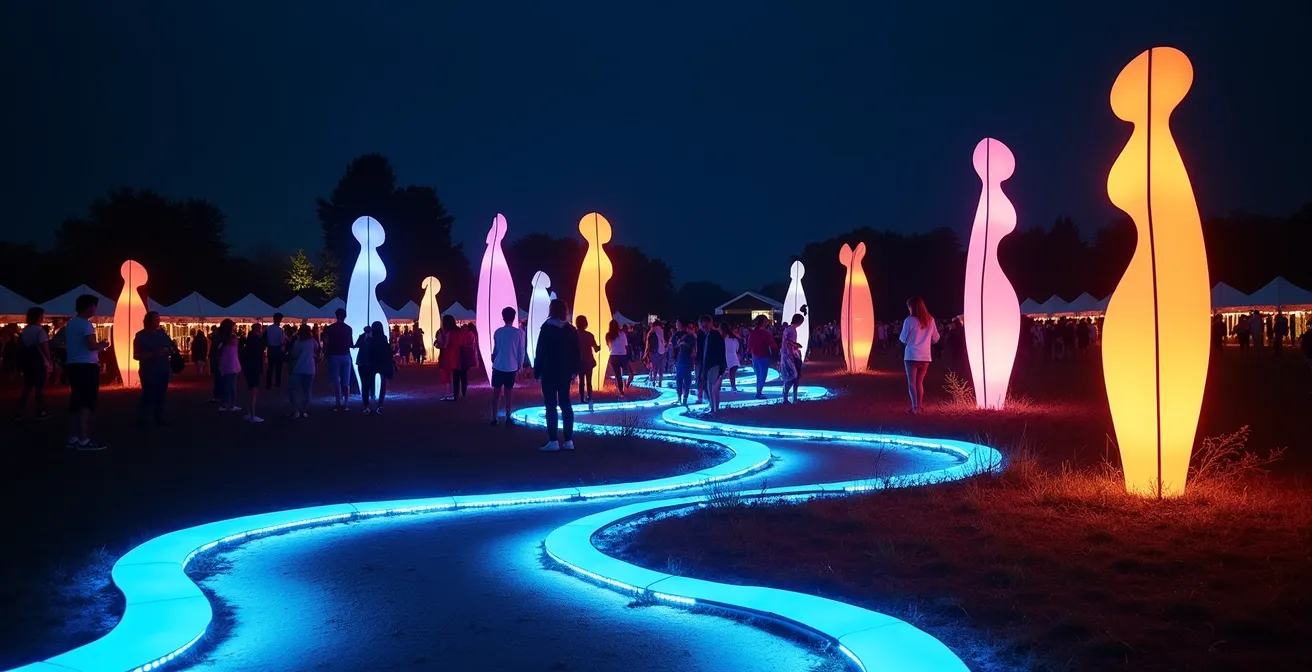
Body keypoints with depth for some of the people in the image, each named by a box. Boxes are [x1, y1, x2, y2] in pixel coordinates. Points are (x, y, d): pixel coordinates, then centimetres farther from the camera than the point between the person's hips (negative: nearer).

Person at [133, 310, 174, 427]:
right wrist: (153, 354, -23)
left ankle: (159, 418, 7)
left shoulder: (162, 333, 9)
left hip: (163, 370, 4)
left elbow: (171, 350, 15)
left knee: (160, 395, 3)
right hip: (149, 371, -4)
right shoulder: (140, 336, -4)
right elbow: (136, 355, -11)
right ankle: (140, 419, -1)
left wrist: (168, 350, -9)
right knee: (148, 395, -9)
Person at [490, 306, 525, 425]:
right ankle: (508, 419, 7)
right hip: (511, 367, -1)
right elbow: (521, 351, -2)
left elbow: (495, 349, 8)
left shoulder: (498, 332, 1)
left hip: (498, 366, 1)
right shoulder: (520, 333, -5)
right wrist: (520, 366, 8)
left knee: (496, 392, 7)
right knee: (508, 393, 7)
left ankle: (494, 419, 6)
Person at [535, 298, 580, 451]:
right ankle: (568, 440, 6)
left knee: (551, 405, -4)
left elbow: (540, 352, -10)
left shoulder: (547, 329, -8)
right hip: (565, 372, 5)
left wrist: (537, 371, -4)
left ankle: (553, 441, -7)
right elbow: (576, 353, 6)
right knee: (565, 404, 9)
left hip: (549, 372, -5)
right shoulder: (571, 330, 6)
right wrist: (574, 370, 12)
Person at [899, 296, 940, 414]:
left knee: (911, 383, 2)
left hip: (911, 356, -4)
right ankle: (918, 407, 16)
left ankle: (914, 408, -5)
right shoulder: (930, 320, 3)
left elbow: (904, 339, -7)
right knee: (920, 382, 15)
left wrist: (900, 337, 14)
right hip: (926, 357, 4)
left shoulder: (909, 320, -11)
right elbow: (935, 338, 10)